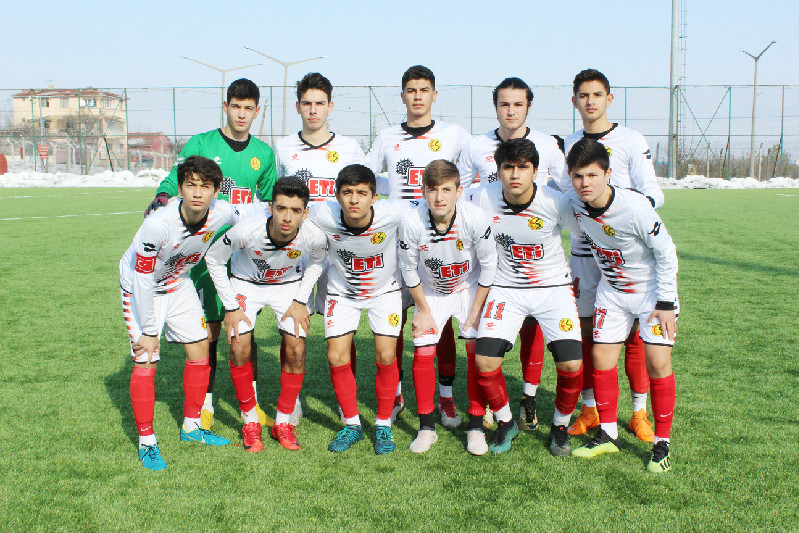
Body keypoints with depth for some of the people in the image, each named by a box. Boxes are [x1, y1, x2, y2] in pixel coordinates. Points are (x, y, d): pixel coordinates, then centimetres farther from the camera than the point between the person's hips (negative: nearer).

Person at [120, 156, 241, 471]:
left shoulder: (222, 213, -23)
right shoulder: (158, 224, -36)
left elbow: (246, 219, 6)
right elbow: (143, 280, -27)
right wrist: (149, 330, -21)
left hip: (178, 284, 6)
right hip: (140, 287, -5)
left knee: (200, 350, 7)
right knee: (145, 361, -10)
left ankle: (191, 426, 25)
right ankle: (146, 442, 4)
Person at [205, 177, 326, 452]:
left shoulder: (314, 236, -32)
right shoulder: (247, 230, -37)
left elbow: (316, 262, -4)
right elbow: (213, 259, -16)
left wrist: (300, 301, -8)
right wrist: (231, 307, -14)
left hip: (289, 285, 1)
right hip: (246, 283, -1)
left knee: (296, 352, -9)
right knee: (239, 351, -11)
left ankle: (282, 422, 11)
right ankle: (250, 421, 9)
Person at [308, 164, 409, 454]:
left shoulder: (393, 213, -32)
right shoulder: (321, 215, -28)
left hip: (384, 289, -1)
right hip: (342, 291, 1)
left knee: (386, 357, -10)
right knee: (337, 358, -5)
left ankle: (383, 425, 11)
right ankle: (352, 425, 16)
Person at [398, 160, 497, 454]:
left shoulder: (476, 219, -30)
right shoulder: (411, 223, -28)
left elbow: (488, 264, -13)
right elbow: (409, 269, -10)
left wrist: (476, 311, -10)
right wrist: (424, 311, -4)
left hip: (470, 288, 0)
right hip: (430, 292, 1)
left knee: (477, 352, -8)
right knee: (423, 353, -6)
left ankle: (477, 426, 6)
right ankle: (426, 427, 9)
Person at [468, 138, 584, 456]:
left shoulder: (555, 203, -18)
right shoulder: (482, 198, -12)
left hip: (553, 287, -1)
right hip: (505, 287, 2)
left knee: (571, 365, -15)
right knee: (484, 361, -14)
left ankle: (560, 426, 15)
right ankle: (506, 423, 14)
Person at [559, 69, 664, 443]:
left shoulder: (631, 141, 1)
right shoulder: (567, 145, 12)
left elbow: (653, 192, -5)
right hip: (583, 251, 3)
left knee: (634, 334, -1)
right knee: (584, 332, 4)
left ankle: (639, 412, 11)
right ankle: (590, 409, 17)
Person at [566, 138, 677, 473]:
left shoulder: (635, 207, -29)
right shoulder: (574, 203, -15)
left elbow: (666, 253, -19)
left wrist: (666, 303, -17)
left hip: (652, 288, -5)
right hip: (611, 290, 5)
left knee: (658, 363, -10)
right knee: (601, 357, 2)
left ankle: (662, 443, 4)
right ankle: (607, 435, 17)